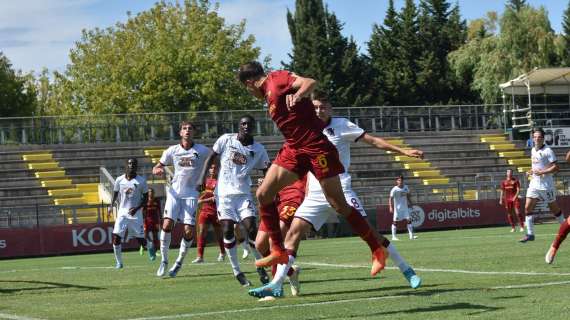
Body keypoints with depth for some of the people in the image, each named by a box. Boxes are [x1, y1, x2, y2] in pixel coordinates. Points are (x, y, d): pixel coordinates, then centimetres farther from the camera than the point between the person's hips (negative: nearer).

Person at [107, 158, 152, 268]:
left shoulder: (141, 181, -5)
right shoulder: (119, 180, 2)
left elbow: (145, 198, -1)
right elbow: (115, 193, 17)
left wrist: (137, 208, -16)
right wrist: (111, 206, 2)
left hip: (136, 214, -2)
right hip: (122, 213, 2)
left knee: (141, 240, 2)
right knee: (116, 237, -12)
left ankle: (149, 246, 37)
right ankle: (119, 262, 0)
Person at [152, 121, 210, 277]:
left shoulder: (202, 151, -3)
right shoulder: (172, 151, 2)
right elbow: (155, 168, 8)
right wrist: (158, 170, -17)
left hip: (191, 194, -1)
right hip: (174, 191, 1)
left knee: (189, 231, -8)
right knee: (167, 224, -16)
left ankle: (179, 262, 11)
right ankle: (164, 260, -3)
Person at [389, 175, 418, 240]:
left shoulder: (406, 187, 3)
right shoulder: (395, 189, -13)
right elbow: (390, 198, -16)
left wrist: (410, 203, 17)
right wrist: (390, 207, -27)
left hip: (405, 207, 5)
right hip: (397, 208, -5)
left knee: (408, 220, -1)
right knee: (395, 221, 0)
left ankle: (411, 235, 1)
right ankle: (393, 236, 5)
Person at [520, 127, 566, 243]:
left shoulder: (548, 151, -11)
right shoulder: (533, 150, 12)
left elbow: (555, 167, -16)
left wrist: (542, 172, -24)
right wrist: (531, 171, 10)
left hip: (546, 185, -7)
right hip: (534, 184, 7)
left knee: (554, 209, 5)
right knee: (528, 208, -5)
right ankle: (530, 234, -3)